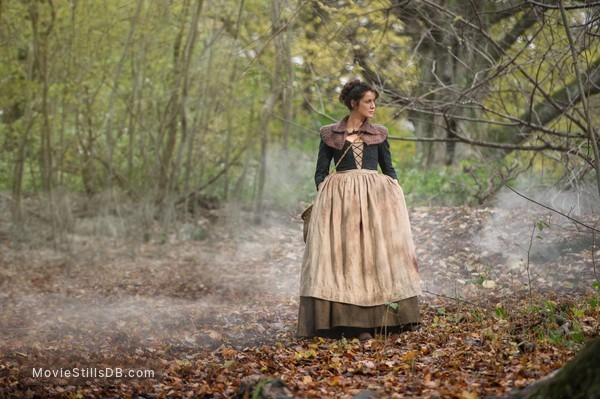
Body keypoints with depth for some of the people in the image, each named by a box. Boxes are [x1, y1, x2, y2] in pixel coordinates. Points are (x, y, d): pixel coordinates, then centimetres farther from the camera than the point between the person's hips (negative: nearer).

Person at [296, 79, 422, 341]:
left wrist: (394, 192, 3)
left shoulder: (378, 133, 14)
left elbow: (389, 169, 18)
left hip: (374, 197, 1)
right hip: (339, 198, -1)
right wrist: (322, 193, -7)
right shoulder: (330, 134, 10)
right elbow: (320, 171, 10)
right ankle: (344, 319, -9)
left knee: (374, 253, -7)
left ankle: (367, 322, -7)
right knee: (342, 254, -8)